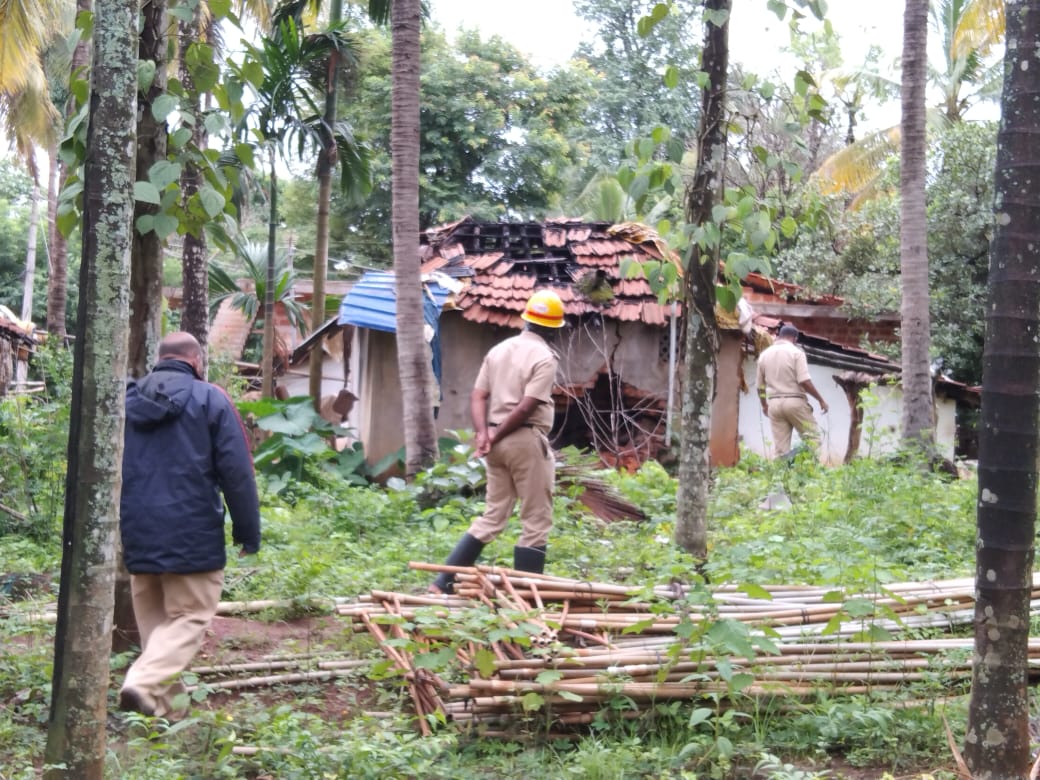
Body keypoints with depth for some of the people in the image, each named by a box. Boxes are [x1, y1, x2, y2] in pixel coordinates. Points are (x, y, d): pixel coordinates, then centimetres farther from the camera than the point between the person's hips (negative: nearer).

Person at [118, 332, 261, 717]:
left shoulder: (127, 401, 10)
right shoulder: (210, 399, -3)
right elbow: (237, 472, -7)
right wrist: (249, 533, 0)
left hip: (138, 533, 5)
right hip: (192, 534, -5)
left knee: (154, 621, 15)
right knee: (189, 617, 0)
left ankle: (163, 705, 16)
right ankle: (143, 683, -19)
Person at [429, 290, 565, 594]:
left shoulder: (498, 350, 13)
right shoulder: (544, 358, -10)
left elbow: (478, 396, 6)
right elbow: (527, 407, -17)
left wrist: (483, 433, -6)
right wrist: (498, 435, -8)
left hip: (499, 442, 7)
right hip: (527, 440, -7)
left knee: (492, 516, 14)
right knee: (536, 521, 3)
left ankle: (444, 582, 9)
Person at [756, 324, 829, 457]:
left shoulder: (764, 355, 9)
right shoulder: (796, 353, -7)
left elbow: (760, 386, 15)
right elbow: (805, 381, -15)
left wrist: (764, 405, 30)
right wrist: (821, 400, -5)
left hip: (774, 403, 5)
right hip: (795, 401, -5)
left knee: (780, 448, 5)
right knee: (812, 437, 4)